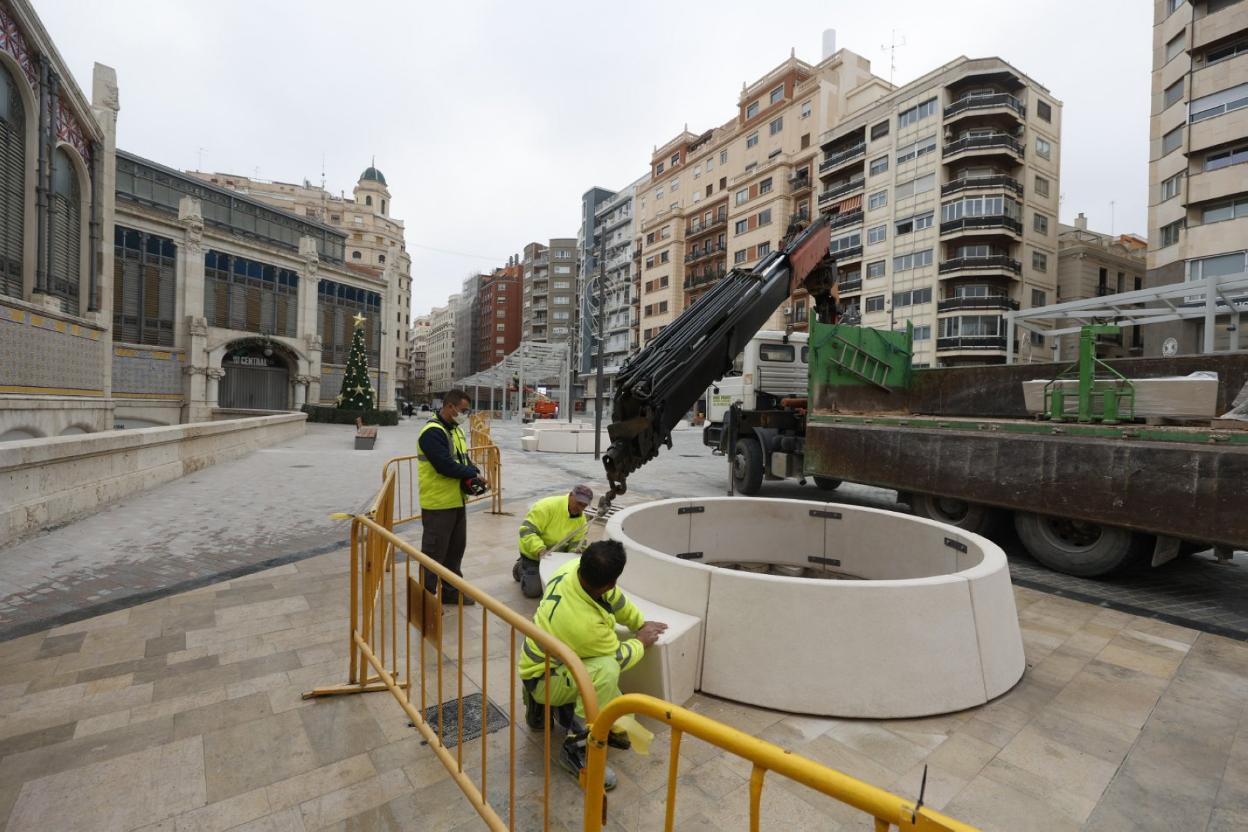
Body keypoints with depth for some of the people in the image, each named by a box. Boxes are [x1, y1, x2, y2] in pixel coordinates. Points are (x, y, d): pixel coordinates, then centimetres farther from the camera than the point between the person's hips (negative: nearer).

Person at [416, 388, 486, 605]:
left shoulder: (455, 430, 12)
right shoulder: (432, 432, -18)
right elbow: (445, 465, -26)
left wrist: (475, 476, -5)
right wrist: (473, 474, -15)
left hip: (457, 501, 9)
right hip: (438, 503, -9)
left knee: (456, 549, 18)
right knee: (434, 551, 2)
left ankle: (451, 591, 32)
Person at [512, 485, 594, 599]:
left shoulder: (581, 519, -10)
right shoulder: (548, 506, -31)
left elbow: (577, 542, -6)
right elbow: (527, 530, -32)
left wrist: (577, 550, -29)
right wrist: (540, 550, -43)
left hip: (557, 556, 6)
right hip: (534, 553, -5)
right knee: (533, 590, -10)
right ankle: (522, 567, 20)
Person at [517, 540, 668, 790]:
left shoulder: (573, 567, -20)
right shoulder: (586, 625, -39)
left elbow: (613, 598, 0)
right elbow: (618, 659, -17)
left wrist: (641, 623, 9)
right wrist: (641, 642, 2)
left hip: (544, 656, 9)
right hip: (542, 680, -9)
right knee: (606, 670, -31)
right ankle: (576, 749, -16)